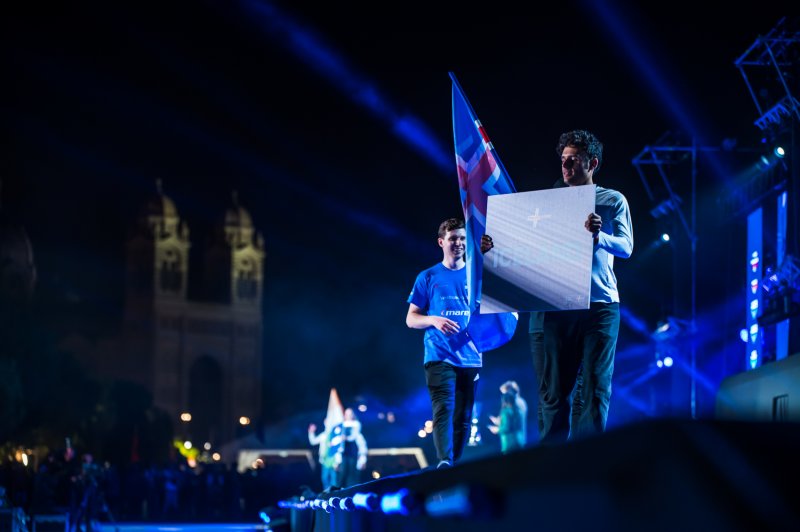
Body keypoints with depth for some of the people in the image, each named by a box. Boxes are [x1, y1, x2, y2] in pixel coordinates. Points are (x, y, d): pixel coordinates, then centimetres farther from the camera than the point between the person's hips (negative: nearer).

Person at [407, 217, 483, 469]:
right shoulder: (428, 277, 8)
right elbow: (411, 319, 8)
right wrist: (434, 320, -13)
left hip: (470, 358, 3)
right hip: (439, 357, -3)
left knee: (463, 418, 4)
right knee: (444, 409, -20)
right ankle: (444, 464, -33)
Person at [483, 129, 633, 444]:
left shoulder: (612, 201, 10)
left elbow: (626, 247, -4)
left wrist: (599, 237, -25)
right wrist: (494, 247, -12)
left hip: (599, 306, -1)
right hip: (552, 306, 1)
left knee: (594, 391, -5)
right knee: (553, 392, 1)